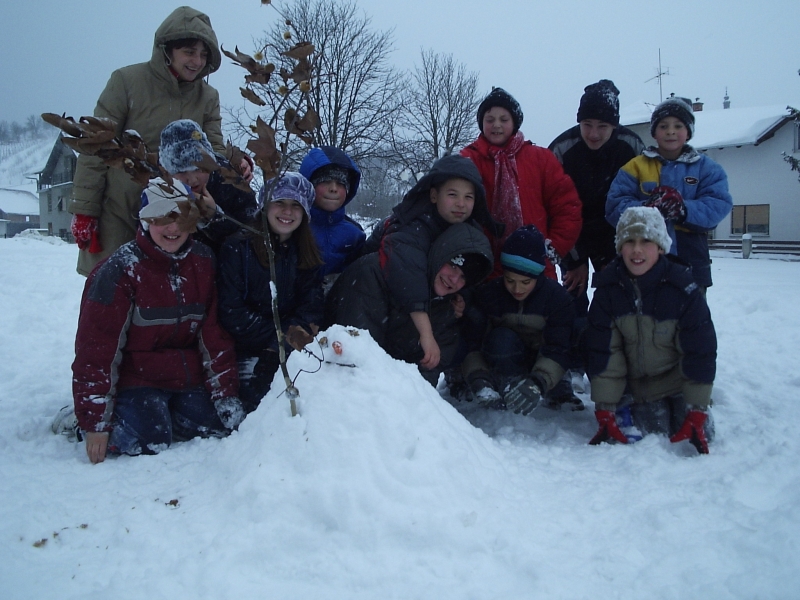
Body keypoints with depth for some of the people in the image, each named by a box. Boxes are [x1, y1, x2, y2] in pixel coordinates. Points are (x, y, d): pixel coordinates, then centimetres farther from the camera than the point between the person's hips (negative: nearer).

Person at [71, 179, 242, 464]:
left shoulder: (203, 262, -1)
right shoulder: (120, 269, -14)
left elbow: (216, 334, 1)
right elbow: (96, 347, -14)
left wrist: (226, 394, -3)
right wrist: (94, 421, -15)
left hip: (187, 376, 5)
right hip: (135, 376, -5)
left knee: (223, 427, -10)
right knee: (150, 443, -24)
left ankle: (156, 415, 12)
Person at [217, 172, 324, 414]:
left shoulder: (306, 255, 13)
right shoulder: (238, 247, -2)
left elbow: (311, 305, 4)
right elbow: (231, 311, -8)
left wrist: (298, 328, -18)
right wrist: (278, 338, -14)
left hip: (295, 350, 4)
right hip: (249, 351, -4)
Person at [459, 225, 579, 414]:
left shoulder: (558, 297, -16)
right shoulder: (486, 294, -14)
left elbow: (559, 350, -23)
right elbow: (471, 343, -19)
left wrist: (537, 383, -41)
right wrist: (478, 378, -37)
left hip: (540, 365, 2)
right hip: (500, 367, -2)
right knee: (501, 338, -33)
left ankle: (557, 391, -9)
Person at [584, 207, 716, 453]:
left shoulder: (683, 289, -19)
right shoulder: (608, 289, -14)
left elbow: (700, 352, -14)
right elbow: (601, 353, -13)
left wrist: (697, 414, -16)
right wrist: (605, 412, -15)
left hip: (678, 378, 0)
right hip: (637, 384, 1)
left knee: (700, 432, -9)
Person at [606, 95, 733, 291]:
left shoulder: (706, 168, 7)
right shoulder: (636, 167, 4)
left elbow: (719, 205, -7)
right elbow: (615, 206, -7)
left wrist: (684, 210, -26)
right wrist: (646, 209, -26)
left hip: (691, 266, 1)